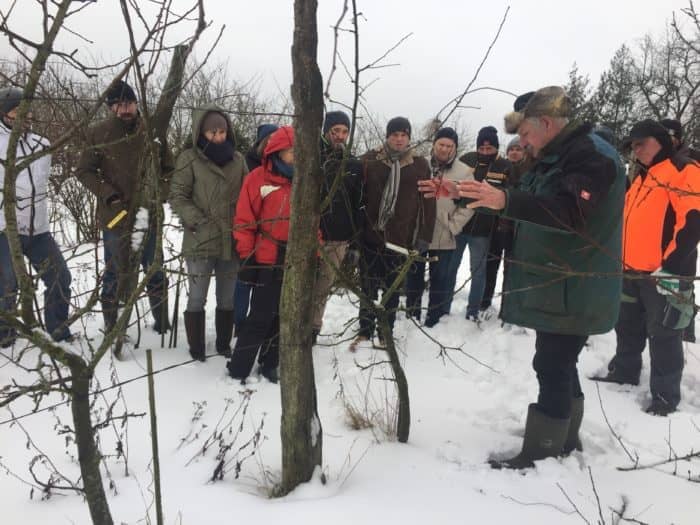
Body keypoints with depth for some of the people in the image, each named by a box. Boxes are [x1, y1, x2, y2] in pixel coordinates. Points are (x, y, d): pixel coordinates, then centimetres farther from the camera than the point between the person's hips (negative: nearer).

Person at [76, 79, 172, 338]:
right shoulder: (99, 133, -5)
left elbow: (168, 169, 10)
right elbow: (84, 171, 0)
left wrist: (159, 193, -7)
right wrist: (108, 195, -12)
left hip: (148, 215, 2)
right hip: (115, 215, -2)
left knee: (154, 270, 14)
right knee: (116, 273, 6)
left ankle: (162, 323, 29)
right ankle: (112, 329, 19)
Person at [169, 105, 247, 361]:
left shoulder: (237, 159, 6)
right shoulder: (190, 158, -5)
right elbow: (177, 196, -6)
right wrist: (198, 222, -15)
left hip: (232, 242, 4)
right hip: (200, 242, -4)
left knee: (227, 298, 15)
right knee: (197, 298, 5)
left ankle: (224, 344, 30)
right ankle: (196, 348, 19)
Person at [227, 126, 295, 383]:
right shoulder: (258, 178, -7)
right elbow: (244, 220, -7)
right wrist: (247, 257, -9)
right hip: (268, 262, -5)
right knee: (260, 318, -3)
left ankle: (269, 364, 27)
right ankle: (238, 370, 9)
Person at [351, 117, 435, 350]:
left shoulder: (420, 164, 3)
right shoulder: (370, 160, 2)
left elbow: (427, 202, 2)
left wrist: (424, 236, -3)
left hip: (401, 238, 0)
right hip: (371, 236, 0)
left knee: (392, 288, 9)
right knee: (368, 286, 8)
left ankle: (386, 333, 22)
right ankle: (365, 331, 22)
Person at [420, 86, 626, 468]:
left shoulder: (591, 156, -17)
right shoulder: (552, 158, 16)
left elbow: (574, 212, -33)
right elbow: (526, 204, 22)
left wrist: (506, 201, -43)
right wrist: (460, 194, 13)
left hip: (573, 293, -10)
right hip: (554, 288, 10)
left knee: (552, 366, -6)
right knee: (558, 364, 16)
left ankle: (542, 452, 3)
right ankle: (564, 437, 29)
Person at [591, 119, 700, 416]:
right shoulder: (642, 178, 19)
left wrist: (670, 265, -22)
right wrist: (621, 259, 18)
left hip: (664, 275, -8)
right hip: (633, 271, 8)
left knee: (663, 335, -1)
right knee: (628, 327, 18)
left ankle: (665, 395, 10)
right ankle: (624, 372, 35)